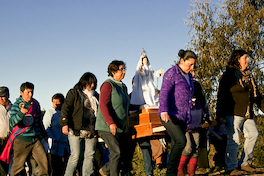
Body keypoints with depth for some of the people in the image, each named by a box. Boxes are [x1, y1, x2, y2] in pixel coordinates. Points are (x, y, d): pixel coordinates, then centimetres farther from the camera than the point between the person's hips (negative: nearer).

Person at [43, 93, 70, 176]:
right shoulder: (50, 112, -2)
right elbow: (46, 128, -6)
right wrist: (51, 139, -16)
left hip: (66, 143, 5)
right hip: (56, 145, -5)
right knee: (55, 165, -4)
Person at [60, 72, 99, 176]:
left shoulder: (96, 96, 19)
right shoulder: (74, 93, 4)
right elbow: (66, 108, -4)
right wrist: (65, 124, -14)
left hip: (91, 131, 5)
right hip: (76, 131, -5)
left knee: (90, 155, 1)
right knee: (75, 156, -8)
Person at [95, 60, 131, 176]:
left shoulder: (123, 87, 18)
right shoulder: (108, 85, -9)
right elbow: (103, 106, -17)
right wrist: (111, 123, -26)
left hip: (122, 128, 8)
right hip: (108, 128, -8)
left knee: (126, 153, 6)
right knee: (116, 153, -13)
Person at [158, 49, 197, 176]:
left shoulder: (188, 76, 19)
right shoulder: (171, 73, -6)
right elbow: (164, 93, -15)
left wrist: (188, 117, 26)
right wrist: (164, 111, -28)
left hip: (182, 118, 8)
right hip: (170, 116, -8)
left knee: (176, 146, 5)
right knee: (181, 141, -23)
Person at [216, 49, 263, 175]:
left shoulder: (248, 75, 18)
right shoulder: (229, 75, -5)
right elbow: (221, 96, -8)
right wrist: (220, 115, -13)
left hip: (247, 114, 7)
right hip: (233, 113, -7)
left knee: (253, 134, -1)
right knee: (234, 139, -8)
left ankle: (244, 163, 12)